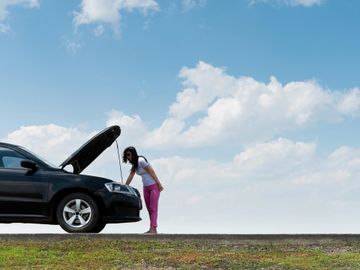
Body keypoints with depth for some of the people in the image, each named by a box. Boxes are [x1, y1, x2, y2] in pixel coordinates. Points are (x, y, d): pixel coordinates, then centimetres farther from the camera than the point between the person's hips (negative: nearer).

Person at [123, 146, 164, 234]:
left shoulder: (141, 161, -17)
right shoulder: (134, 164, 9)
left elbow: (151, 172, -18)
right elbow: (130, 177, 12)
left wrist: (159, 184, -18)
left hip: (154, 186, -9)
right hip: (146, 188, 9)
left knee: (153, 208, -14)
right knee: (149, 209, 6)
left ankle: (153, 228, -20)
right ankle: (153, 230, 7)